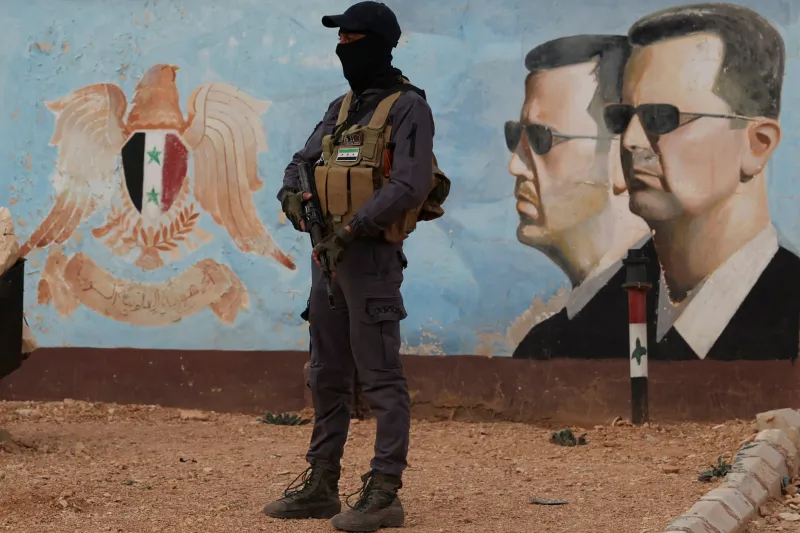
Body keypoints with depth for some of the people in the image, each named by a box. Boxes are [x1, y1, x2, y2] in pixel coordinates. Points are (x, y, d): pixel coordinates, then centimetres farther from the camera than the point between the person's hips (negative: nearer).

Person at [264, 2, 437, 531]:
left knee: (381, 377, -7)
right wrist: (293, 193, -6)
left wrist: (353, 227, -23)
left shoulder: (407, 107, -9)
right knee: (327, 374, 13)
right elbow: (304, 160, 17)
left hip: (371, 254, -9)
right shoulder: (342, 107, 16)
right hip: (329, 252, 9)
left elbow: (411, 185, -19)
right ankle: (321, 485, 21)